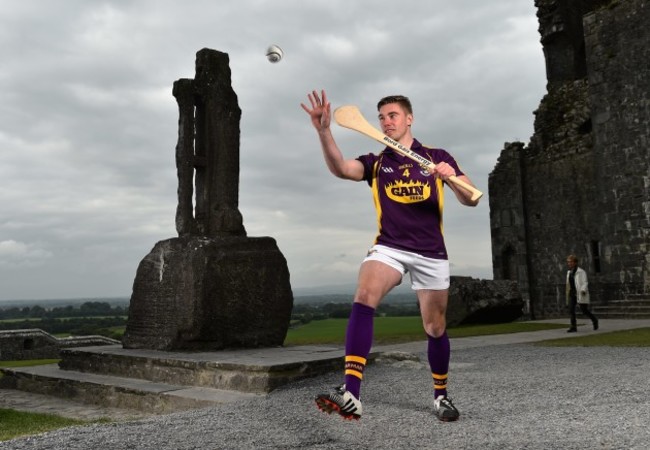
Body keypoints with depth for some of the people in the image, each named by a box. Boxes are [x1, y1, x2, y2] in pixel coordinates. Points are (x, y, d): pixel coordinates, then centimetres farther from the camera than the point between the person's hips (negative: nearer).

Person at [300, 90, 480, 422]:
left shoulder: (437, 157, 7)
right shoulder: (375, 163, 8)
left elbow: (470, 200, 1)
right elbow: (341, 168, -14)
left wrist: (452, 177, -21)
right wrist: (324, 131, -31)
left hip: (430, 252, 1)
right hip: (388, 247, 0)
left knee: (435, 328, 7)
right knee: (363, 296, -28)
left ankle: (441, 395, 32)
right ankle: (351, 394, -36)